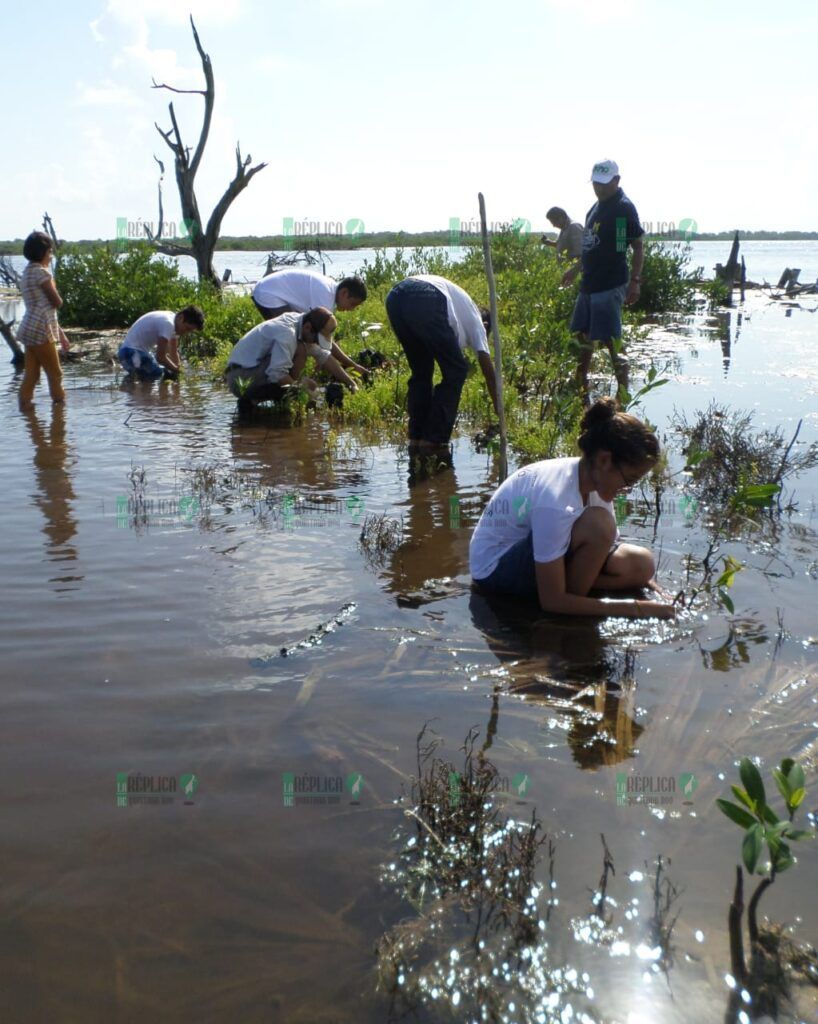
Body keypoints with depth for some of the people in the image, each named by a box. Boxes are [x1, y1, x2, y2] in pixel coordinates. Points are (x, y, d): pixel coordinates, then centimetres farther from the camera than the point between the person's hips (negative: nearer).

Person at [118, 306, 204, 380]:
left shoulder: (173, 321, 6)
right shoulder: (168, 324, -25)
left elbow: (173, 353, 10)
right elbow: (160, 357, -24)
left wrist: (178, 369, -1)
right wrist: (177, 369, -11)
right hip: (130, 352, -10)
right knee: (157, 373, -28)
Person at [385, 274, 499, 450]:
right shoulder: (475, 320, 28)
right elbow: (488, 370, 27)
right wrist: (499, 412, 34)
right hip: (425, 302, -7)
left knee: (420, 372, 24)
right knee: (456, 371, 9)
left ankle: (416, 437, 19)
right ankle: (432, 439, 7)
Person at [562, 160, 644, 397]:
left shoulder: (624, 208, -10)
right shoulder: (597, 207, 15)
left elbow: (638, 246, -12)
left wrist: (635, 281, -19)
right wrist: (576, 269, 31)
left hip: (611, 285, -9)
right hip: (590, 283, 9)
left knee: (611, 341, -8)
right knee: (582, 335, 13)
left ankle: (624, 393, 2)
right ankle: (580, 387, 24)